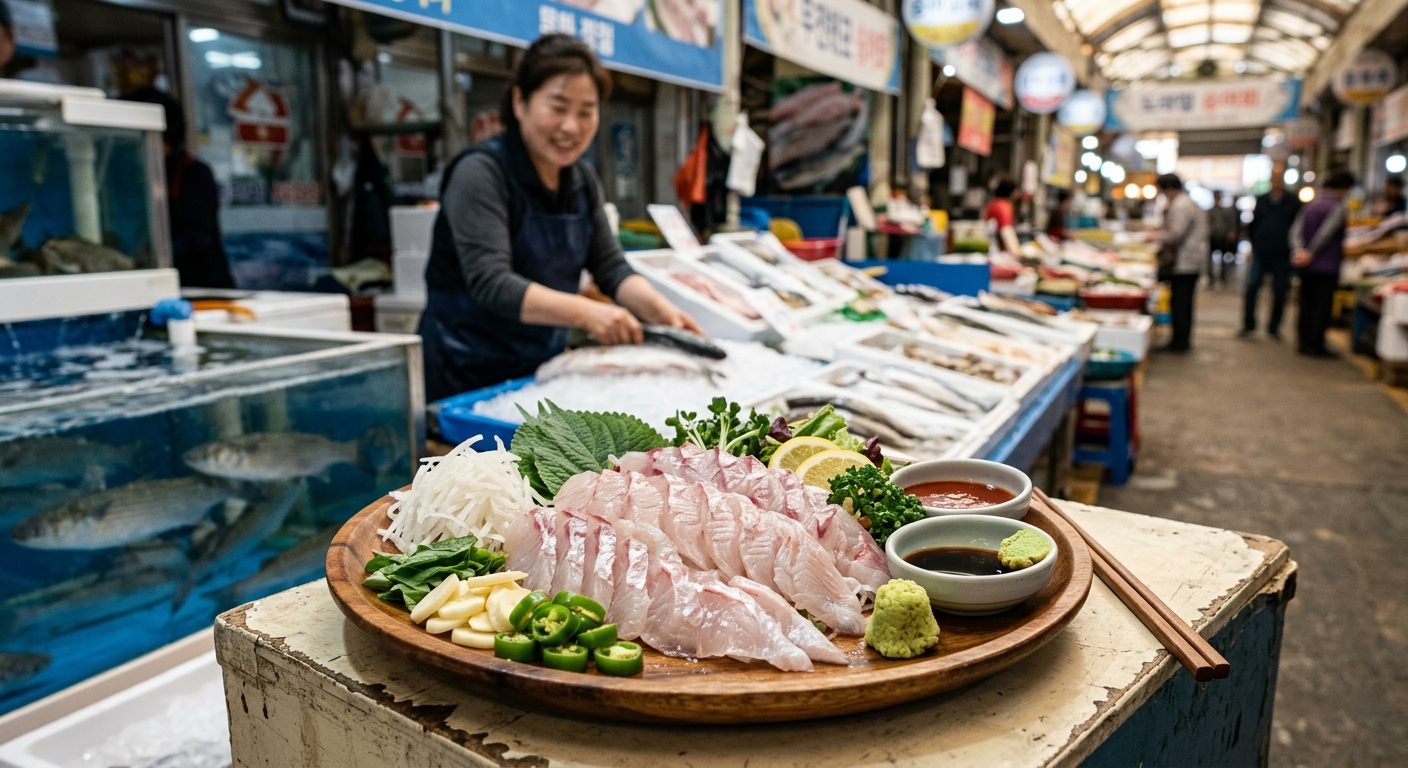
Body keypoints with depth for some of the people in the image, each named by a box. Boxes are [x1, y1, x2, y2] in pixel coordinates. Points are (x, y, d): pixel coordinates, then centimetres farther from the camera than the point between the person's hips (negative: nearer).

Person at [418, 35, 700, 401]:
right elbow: (491, 284, -26)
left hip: (545, 366, 6)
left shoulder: (582, 179, 5)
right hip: (470, 375, -6)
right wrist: (585, 313, -37)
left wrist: (660, 310, -17)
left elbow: (611, 266, 2)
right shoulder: (481, 172, -16)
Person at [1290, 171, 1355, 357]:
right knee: (1322, 306, -1)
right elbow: (1325, 233, -18)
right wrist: (1310, 253, -13)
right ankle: (1316, 345, 0)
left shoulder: (1310, 204, 11)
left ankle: (1304, 342, 15)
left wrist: (1298, 250, -14)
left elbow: (1296, 229, -2)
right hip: (1327, 265, -6)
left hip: (1306, 266, 6)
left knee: (1306, 305, 12)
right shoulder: (1339, 207, -9)